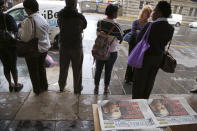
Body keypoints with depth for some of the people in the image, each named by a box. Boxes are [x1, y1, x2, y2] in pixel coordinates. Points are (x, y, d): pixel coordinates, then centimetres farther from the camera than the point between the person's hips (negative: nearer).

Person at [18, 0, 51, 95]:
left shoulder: (29, 20, -22)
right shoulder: (43, 18, 3)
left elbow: (25, 38, -22)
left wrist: (20, 28, -7)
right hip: (44, 48, 7)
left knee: (34, 71, 12)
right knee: (41, 67, 24)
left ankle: (37, 90, 27)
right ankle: (44, 86, 37)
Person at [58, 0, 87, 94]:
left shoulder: (60, 15, -7)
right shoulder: (80, 17, -18)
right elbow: (84, 26, 0)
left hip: (64, 47, 4)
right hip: (76, 47, -4)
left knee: (63, 68, 20)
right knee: (77, 70, 12)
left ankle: (61, 87, 38)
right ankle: (77, 89, 27)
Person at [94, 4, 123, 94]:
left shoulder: (99, 22, -7)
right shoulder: (115, 26, -18)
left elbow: (98, 34, 4)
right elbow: (120, 38, -5)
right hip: (111, 52, -3)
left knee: (98, 70, 17)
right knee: (108, 71, 15)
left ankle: (96, 88, 29)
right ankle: (106, 89, 30)